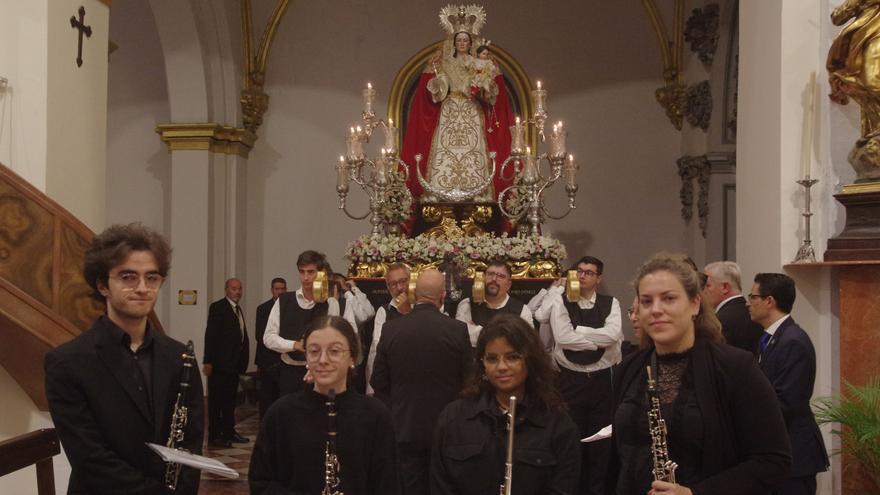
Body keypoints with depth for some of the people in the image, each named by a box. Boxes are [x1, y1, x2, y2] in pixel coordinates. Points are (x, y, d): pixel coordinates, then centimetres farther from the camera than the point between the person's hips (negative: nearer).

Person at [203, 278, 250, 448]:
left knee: (230, 399, 14)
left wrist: (242, 360, 9)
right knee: (216, 400, -1)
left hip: (234, 362, 8)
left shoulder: (238, 309, 16)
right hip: (219, 362, -8)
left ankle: (229, 432, 22)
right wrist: (208, 361, -18)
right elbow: (210, 335, -14)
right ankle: (214, 435, 4)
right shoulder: (217, 307, -8)